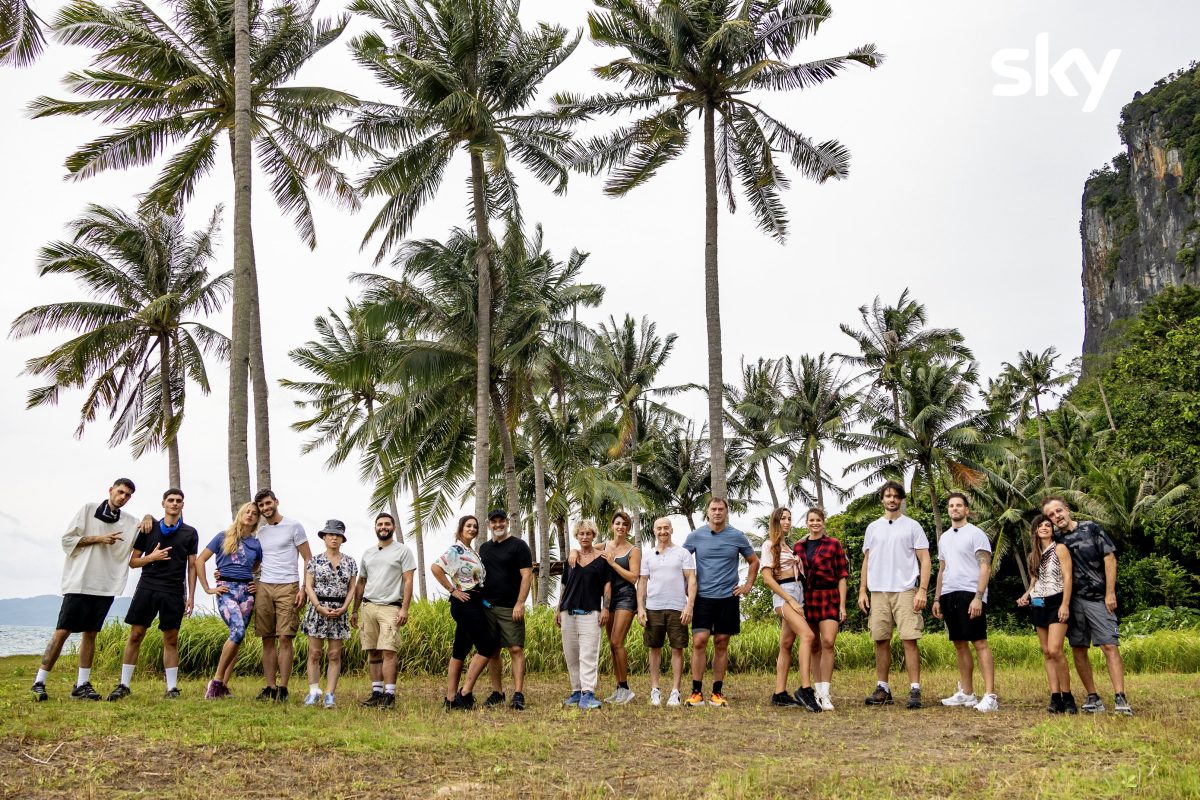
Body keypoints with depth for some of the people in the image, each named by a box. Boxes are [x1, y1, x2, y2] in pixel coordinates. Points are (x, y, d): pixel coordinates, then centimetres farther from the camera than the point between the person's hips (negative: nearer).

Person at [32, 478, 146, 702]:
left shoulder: (130, 522, 11)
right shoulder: (89, 509, 2)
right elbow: (67, 539, -1)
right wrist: (98, 539, -12)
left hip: (106, 586, 4)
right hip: (79, 583, -4)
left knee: (90, 633, 7)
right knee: (62, 631, -6)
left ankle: (82, 685, 12)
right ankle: (39, 683, 1)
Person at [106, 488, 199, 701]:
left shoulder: (190, 533, 8)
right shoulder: (149, 529, 8)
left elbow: (192, 566, 8)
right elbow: (133, 561, 10)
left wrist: (191, 596, 2)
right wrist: (151, 557, -9)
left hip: (174, 592, 0)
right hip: (147, 587, 0)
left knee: (171, 639, 3)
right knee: (135, 635, -1)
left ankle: (172, 687, 8)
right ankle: (124, 685, 7)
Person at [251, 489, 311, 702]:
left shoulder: (294, 526, 3)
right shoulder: (259, 531, 16)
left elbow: (308, 560, 2)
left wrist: (304, 589, -7)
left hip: (287, 588, -4)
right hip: (263, 587, 4)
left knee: (285, 638, -8)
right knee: (268, 640, 4)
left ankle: (283, 688, -6)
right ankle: (270, 687, 8)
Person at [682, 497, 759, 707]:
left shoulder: (737, 537, 4)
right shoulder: (695, 536, 2)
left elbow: (754, 561, 16)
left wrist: (748, 585, 8)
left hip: (728, 597, 1)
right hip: (702, 597, -1)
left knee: (721, 644, 5)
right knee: (699, 641, -10)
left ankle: (717, 692, 11)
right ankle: (696, 691, -3)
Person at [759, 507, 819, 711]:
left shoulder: (788, 546, 23)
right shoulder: (769, 545, -1)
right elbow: (767, 578, -10)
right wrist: (790, 601, -15)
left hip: (798, 593, 8)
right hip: (784, 595, -8)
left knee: (787, 644, 4)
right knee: (807, 635, -24)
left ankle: (780, 693, 4)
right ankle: (805, 688, -28)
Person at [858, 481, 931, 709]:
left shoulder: (912, 526, 4)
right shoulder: (873, 528, 14)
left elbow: (925, 560, -1)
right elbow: (866, 561, 16)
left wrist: (923, 590, -11)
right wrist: (862, 591, 8)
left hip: (905, 591, -4)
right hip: (878, 591, 4)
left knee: (909, 640, -8)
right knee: (881, 641, 5)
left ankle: (914, 691, -5)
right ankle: (882, 689, 12)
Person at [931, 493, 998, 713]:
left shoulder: (976, 534, -3)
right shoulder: (944, 537, 18)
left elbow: (985, 567, -10)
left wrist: (978, 596, -19)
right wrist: (937, 598, 16)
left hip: (969, 594, -7)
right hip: (948, 595, 7)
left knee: (980, 643, -10)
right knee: (960, 645, 10)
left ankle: (990, 696, -12)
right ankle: (966, 693, 16)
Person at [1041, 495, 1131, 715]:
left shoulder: (1091, 529, 0)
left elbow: (1110, 559, -2)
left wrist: (1110, 593, -7)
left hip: (1098, 599, -4)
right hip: (1073, 601, 4)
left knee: (1110, 646, -10)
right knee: (1078, 650, 4)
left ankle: (1120, 699, -13)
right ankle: (1093, 698, 13)